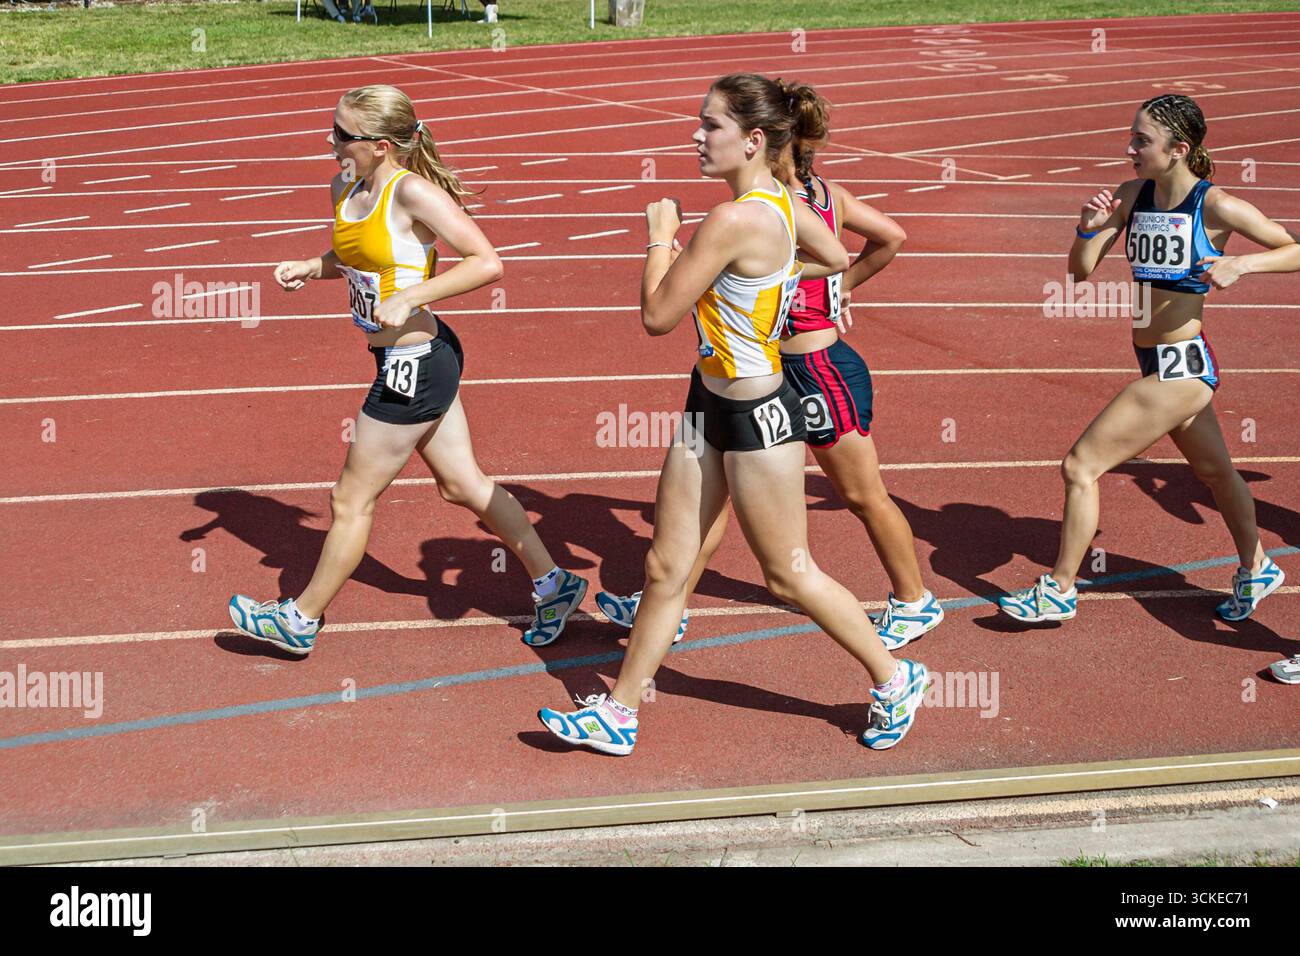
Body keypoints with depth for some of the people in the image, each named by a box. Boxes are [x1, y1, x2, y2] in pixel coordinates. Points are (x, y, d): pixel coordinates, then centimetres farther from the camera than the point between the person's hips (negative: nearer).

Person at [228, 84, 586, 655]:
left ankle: (300, 621, 22)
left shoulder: (413, 192, -21)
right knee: (463, 485, 17)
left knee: (352, 500, 5)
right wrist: (309, 268, 4)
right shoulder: (345, 188, 5)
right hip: (417, 362, 9)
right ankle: (553, 585, 29)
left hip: (416, 364, -9)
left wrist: (408, 297, -27)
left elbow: (488, 264, -23)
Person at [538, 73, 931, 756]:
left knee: (788, 573, 8)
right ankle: (618, 713, 22)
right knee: (665, 568, 12)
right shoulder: (782, 202, 0)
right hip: (712, 404, 9)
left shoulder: (733, 219, -27)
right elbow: (837, 258, 19)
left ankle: (894, 679, 28)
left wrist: (661, 235, -8)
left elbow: (657, 315, -22)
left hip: (755, 417, -9)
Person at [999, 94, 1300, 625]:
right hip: (1157, 362, 7)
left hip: (1179, 370, -7)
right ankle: (1256, 571, 46)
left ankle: (1059, 591, 8)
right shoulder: (1132, 194, 1)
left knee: (1080, 467, -7)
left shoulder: (1215, 206, -16)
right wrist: (1088, 228, -15)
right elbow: (1081, 270, 3)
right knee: (1215, 471, 25)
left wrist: (1240, 264, -23)